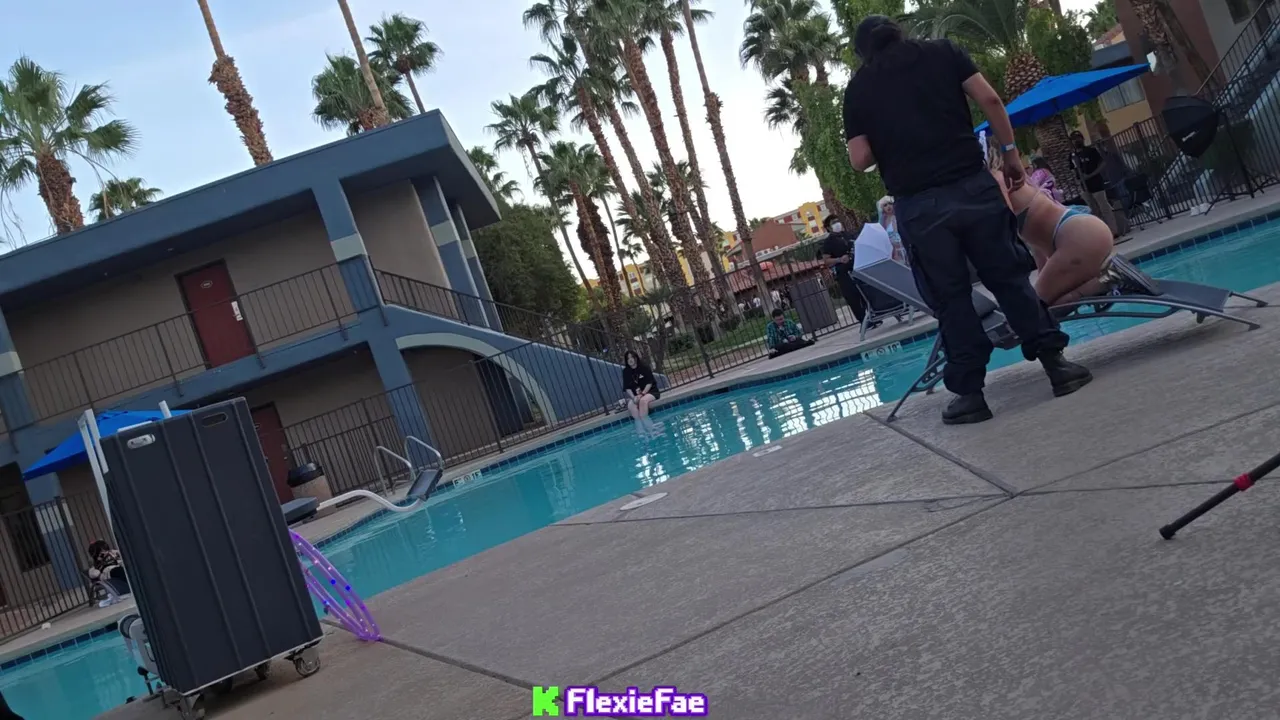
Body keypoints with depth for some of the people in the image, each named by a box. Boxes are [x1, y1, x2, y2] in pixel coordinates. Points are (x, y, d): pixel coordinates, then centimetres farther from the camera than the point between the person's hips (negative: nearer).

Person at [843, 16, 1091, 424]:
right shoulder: (943, 52, 12)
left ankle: (970, 392, 6)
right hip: (972, 185, 1)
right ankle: (1055, 363, 9)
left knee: (950, 299, 5)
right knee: (1010, 277, 10)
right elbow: (989, 100, 0)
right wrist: (1010, 151, 8)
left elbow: (860, 160, 1)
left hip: (918, 204, -1)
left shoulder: (857, 89, 9)